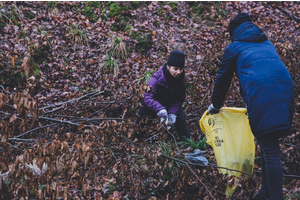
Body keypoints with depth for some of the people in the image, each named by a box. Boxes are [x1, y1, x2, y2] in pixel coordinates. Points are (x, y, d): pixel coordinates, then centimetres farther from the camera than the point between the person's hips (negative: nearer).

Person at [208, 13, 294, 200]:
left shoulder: (234, 47, 17)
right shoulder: (267, 43, 32)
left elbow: (223, 78, 19)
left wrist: (216, 105, 34)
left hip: (260, 94, -5)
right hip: (285, 89, 5)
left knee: (270, 151, -8)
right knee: (270, 147, 16)